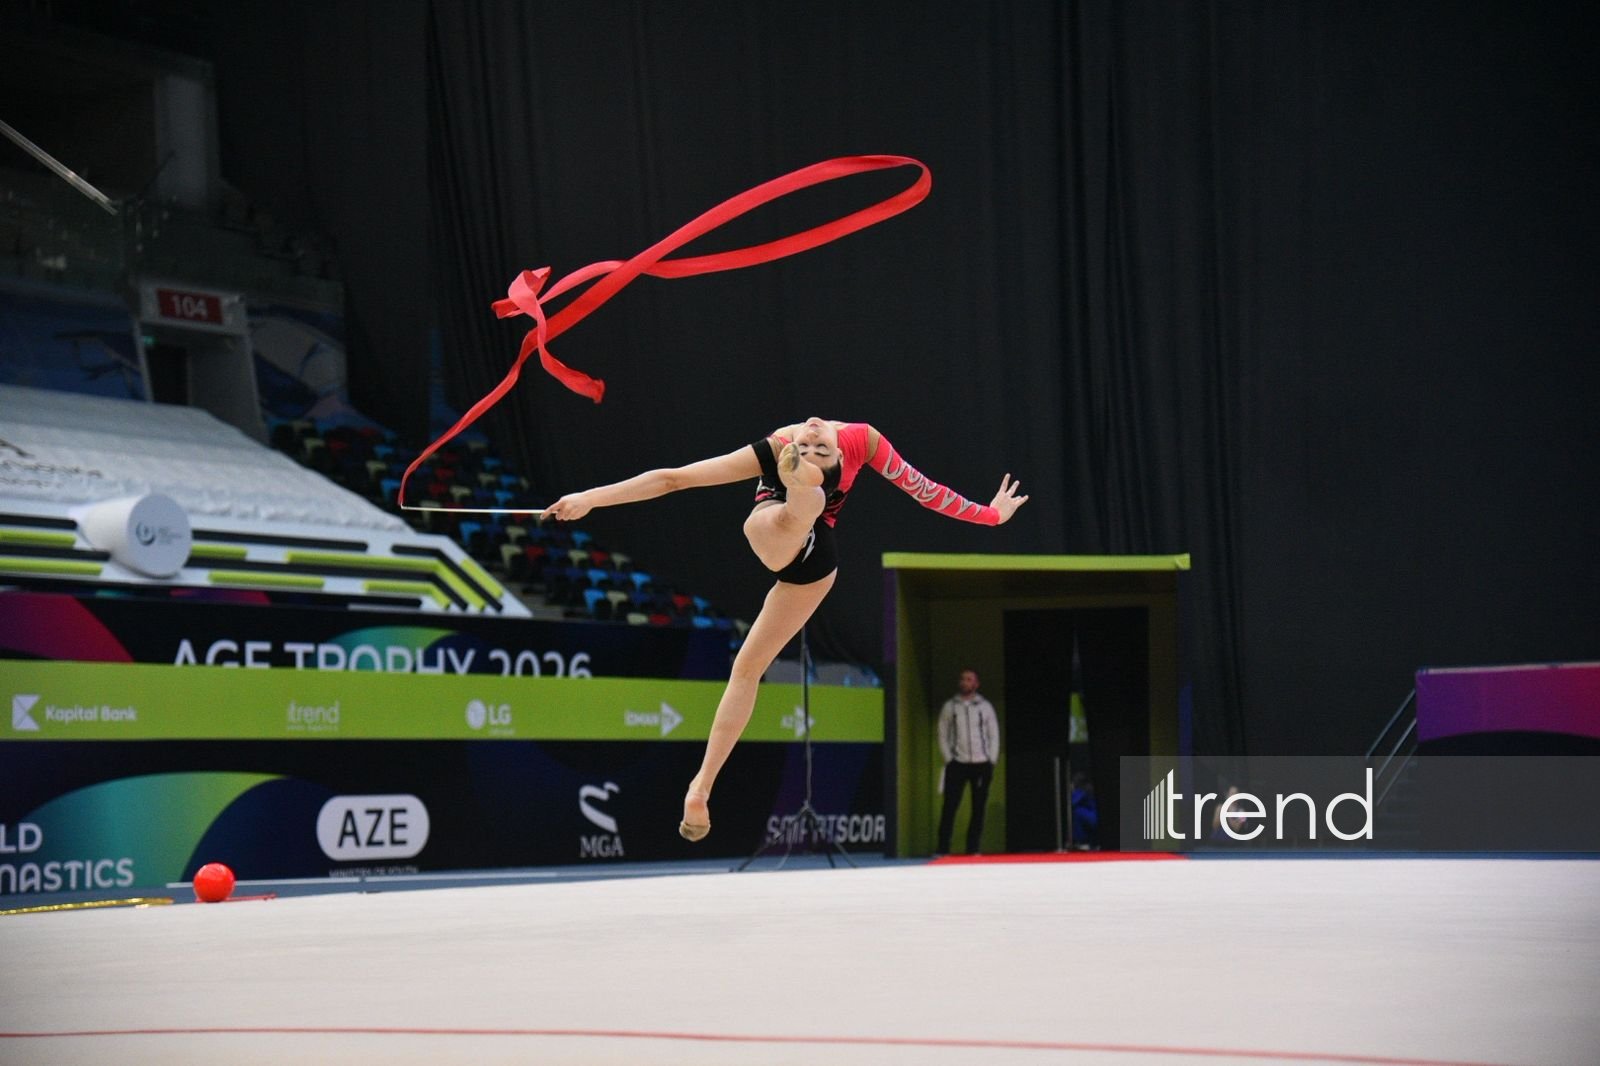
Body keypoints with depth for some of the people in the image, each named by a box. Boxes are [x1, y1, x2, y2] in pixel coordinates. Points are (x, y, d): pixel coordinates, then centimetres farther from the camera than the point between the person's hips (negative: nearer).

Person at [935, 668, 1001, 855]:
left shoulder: (985, 706, 7)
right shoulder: (949, 706, 6)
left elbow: (994, 736, 7)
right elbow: (943, 735, 5)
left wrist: (992, 762, -1)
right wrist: (948, 759, -4)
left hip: (981, 764, 1)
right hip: (957, 764, -1)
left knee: (978, 808, 1)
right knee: (950, 806, -7)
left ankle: (973, 848, 7)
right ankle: (943, 848, -5)